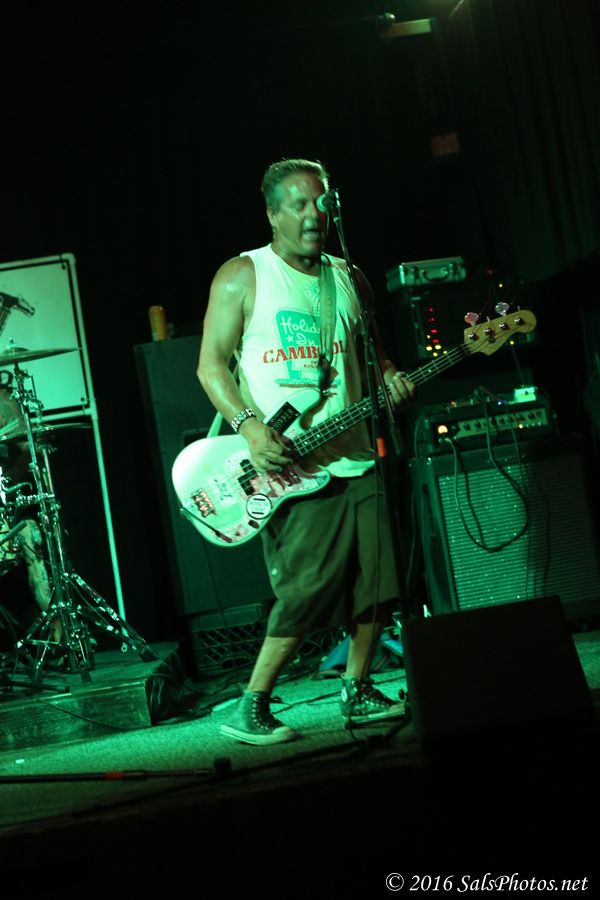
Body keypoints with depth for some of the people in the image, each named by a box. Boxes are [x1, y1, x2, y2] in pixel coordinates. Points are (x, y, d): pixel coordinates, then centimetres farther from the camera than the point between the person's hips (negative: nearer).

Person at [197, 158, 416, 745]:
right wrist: (250, 427, -18)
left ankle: (357, 691, 23)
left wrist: (390, 378, -1)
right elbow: (211, 364, -5)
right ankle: (251, 711, 1)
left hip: (356, 457, 6)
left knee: (378, 582, 4)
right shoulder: (242, 276, -1)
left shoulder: (348, 279, 16)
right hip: (288, 464, -6)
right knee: (310, 588, -12)